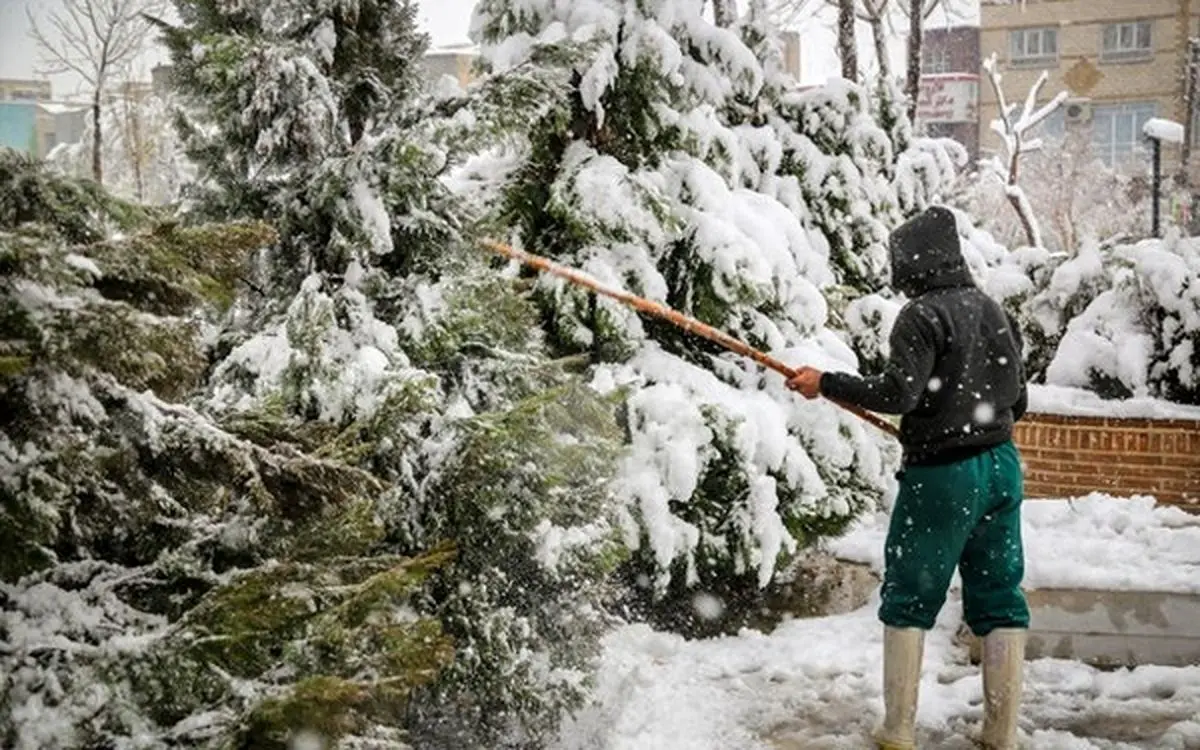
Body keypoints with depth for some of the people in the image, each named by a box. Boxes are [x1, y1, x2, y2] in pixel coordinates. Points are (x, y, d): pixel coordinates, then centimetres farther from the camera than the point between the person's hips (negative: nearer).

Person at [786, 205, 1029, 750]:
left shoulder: (922, 315, -12)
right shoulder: (994, 312, 10)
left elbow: (898, 394, -21)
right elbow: (1017, 403, 14)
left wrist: (825, 384, -13)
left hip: (940, 474, -6)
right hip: (1001, 467, 7)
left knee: (908, 601, 5)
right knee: (1000, 599, 10)